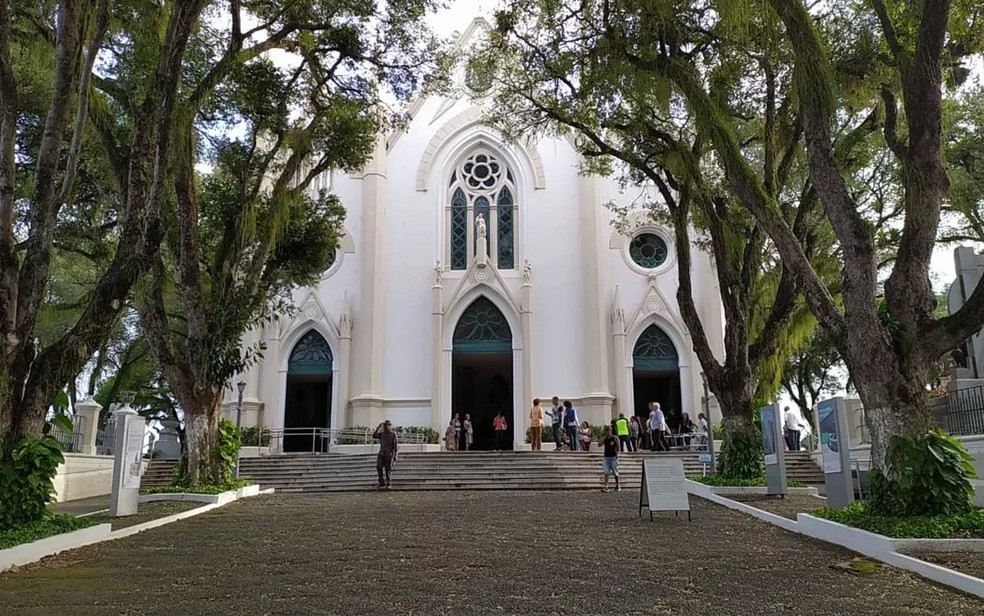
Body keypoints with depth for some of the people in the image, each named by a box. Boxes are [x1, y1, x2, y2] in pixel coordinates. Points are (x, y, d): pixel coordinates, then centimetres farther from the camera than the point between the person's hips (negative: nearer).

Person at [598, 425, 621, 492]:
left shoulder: (615, 438, -4)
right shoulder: (604, 438, 6)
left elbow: (618, 446, -6)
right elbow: (599, 445, -4)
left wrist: (617, 454, -14)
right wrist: (603, 437, -6)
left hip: (613, 457, -3)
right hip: (606, 457, 3)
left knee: (615, 473, 7)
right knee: (606, 473, -7)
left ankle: (617, 486, 24)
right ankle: (606, 487, -12)